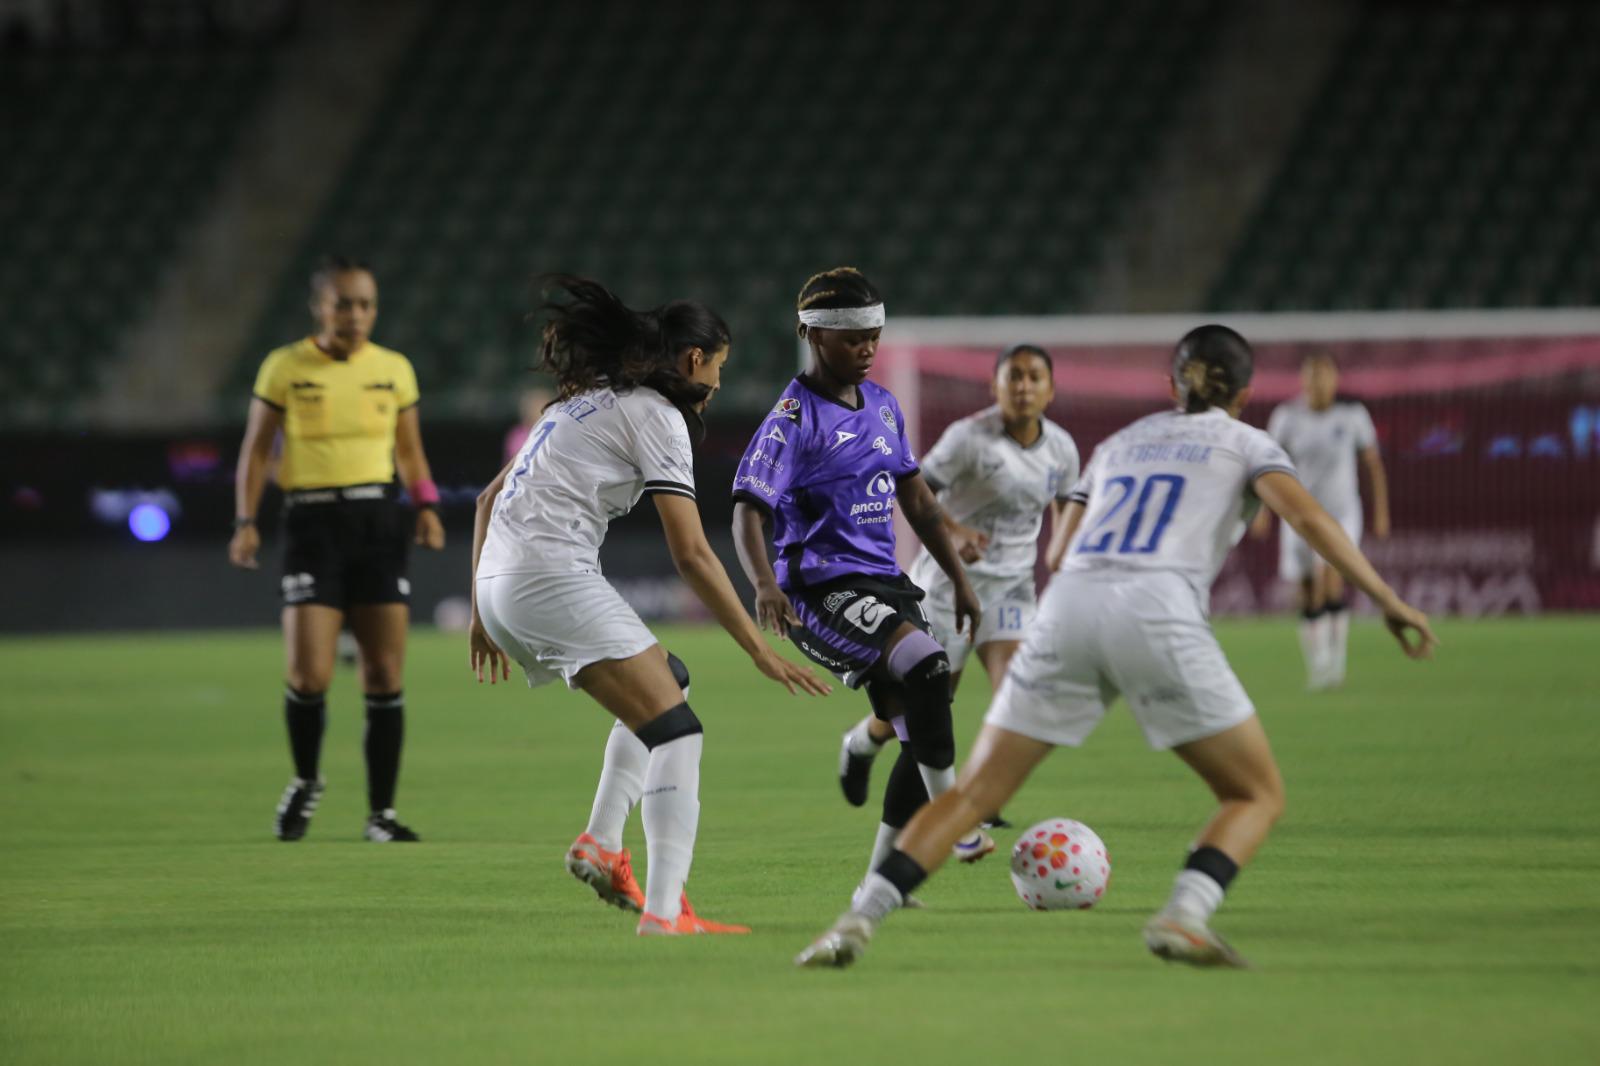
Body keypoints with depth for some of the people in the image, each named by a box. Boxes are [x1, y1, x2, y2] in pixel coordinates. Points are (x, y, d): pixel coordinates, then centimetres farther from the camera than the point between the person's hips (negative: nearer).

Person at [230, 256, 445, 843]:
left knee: (386, 676, -1)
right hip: (313, 522, -3)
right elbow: (256, 448, 5)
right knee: (309, 675, -12)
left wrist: (425, 506, -1)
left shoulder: (394, 369, 9)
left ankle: (381, 812, 8)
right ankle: (306, 781, 16)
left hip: (379, 520, 3)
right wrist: (246, 520, -6)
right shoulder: (284, 368, 1)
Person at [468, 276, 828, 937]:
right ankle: (663, 915, -25)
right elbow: (691, 556, -9)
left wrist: (483, 614, 27)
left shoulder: (589, 402, 24)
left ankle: (601, 844, 11)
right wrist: (760, 652, -5)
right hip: (554, 578, -9)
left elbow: (489, 499, 25)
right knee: (676, 730, -12)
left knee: (665, 683, 24)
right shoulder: (656, 415, -3)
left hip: (499, 581, 9)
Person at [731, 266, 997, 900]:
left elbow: (916, 501, 23)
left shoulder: (882, 406, 14)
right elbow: (748, 513, -16)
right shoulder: (793, 421, -9)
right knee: (927, 665, -30)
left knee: (924, 735, 2)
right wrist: (764, 585, -34)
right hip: (821, 590, -8)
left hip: (884, 584, 8)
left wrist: (959, 580, 21)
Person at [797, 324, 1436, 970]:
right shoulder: (1242, 443, 20)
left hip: (1066, 608, 4)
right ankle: (1184, 916, -18)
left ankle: (858, 920, -7)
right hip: (1157, 612, -4)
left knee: (974, 794, 10)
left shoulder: (1121, 442, 32)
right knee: (1258, 796, 8)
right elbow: (1306, 515, 1)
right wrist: (1387, 600, -2)